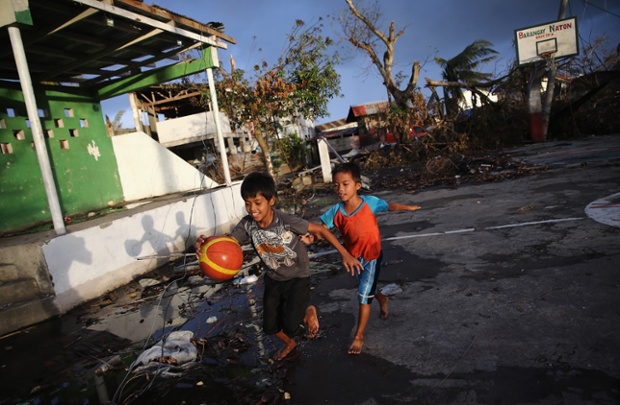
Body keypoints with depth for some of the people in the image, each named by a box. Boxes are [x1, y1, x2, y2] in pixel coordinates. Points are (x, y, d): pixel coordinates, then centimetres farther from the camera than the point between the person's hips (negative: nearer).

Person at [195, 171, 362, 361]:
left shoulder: (287, 221, -31)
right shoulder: (247, 224, -19)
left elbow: (320, 229, -22)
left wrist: (344, 254, -24)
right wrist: (205, 243, -45)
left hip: (298, 277, -5)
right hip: (273, 279, 5)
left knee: (291, 327, -15)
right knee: (270, 326, 13)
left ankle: (309, 312, 21)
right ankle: (290, 343, 49)